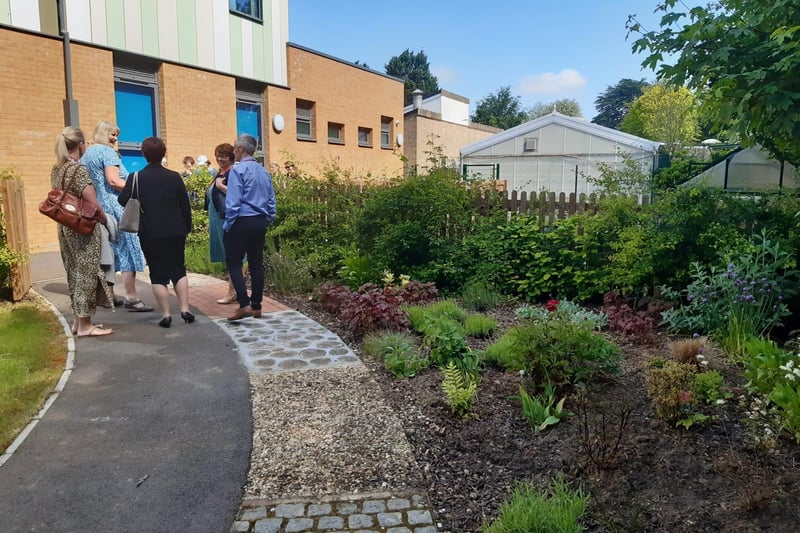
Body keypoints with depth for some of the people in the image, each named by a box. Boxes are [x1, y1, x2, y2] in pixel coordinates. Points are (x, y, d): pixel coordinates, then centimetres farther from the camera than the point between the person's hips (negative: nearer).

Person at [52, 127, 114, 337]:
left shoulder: (56, 169, 9)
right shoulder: (79, 169, -17)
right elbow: (93, 205, -18)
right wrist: (108, 221, -5)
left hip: (66, 228, 8)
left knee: (75, 273, 15)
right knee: (86, 274, -2)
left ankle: (77, 320, 23)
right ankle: (85, 325, 4)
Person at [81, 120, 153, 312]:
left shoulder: (87, 154, 18)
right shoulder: (107, 152, -8)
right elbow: (113, 181, -20)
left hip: (96, 210, 9)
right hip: (114, 208, -9)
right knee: (127, 251, -8)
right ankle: (131, 298, -10)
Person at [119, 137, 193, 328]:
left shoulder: (136, 178, -6)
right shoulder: (174, 176, -2)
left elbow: (123, 200, -8)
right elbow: (185, 205, 1)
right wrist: (187, 227, 11)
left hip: (150, 234, -1)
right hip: (176, 232, 2)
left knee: (158, 274, 6)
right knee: (178, 270, 14)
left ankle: (166, 315, 6)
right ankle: (185, 310, 8)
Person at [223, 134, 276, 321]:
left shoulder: (238, 170, -10)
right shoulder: (264, 172, 11)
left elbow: (233, 202, -15)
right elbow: (271, 201, 13)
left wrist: (227, 226, -8)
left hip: (242, 222, -7)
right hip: (260, 222, 7)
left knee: (233, 262, 0)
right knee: (256, 263, 10)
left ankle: (244, 305, -10)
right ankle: (256, 306, 13)